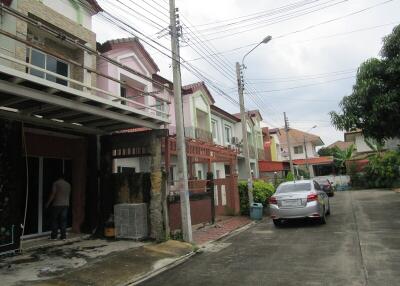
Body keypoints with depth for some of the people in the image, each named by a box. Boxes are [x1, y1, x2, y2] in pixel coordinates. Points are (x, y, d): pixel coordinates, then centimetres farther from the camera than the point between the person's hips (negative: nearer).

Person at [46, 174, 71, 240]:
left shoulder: (56, 183, -4)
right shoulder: (68, 184, 12)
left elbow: (53, 194, -10)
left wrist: (48, 203, -4)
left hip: (57, 204, -4)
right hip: (66, 204, 4)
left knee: (54, 220, 6)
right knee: (63, 220, 6)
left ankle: (54, 236, 8)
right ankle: (63, 236, 5)